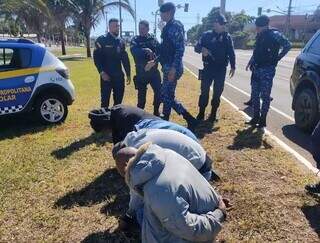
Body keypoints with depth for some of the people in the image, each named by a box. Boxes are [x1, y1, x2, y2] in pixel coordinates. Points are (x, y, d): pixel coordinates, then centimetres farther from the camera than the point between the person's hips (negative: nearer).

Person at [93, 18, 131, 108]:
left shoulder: (121, 42, 13)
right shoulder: (102, 40, -4)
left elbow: (125, 59, 15)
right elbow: (96, 57, -9)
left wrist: (128, 74, 11)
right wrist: (101, 72, -18)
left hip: (119, 76, 5)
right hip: (106, 75, -5)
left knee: (118, 100, 12)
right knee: (105, 100, 0)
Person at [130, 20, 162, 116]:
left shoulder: (153, 39, 7)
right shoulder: (135, 40, -1)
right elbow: (134, 50, -21)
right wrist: (146, 50, -35)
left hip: (154, 71, 2)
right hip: (141, 72, -2)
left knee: (159, 92, 2)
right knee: (141, 95, 4)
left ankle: (156, 112, 22)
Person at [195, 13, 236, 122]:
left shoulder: (227, 37, 5)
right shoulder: (206, 35, 2)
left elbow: (231, 53, 6)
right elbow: (197, 47, -3)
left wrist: (233, 67, 1)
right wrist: (202, 49, -25)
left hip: (221, 69, 1)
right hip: (208, 68, -1)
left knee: (217, 92, 5)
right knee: (204, 90, 1)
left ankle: (213, 114, 16)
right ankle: (201, 113, 11)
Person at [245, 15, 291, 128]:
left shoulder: (274, 34, -11)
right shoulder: (259, 36, 10)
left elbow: (287, 45, -11)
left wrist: (277, 58, -8)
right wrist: (251, 62, 15)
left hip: (267, 70, -7)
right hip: (256, 69, 7)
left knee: (265, 96, -2)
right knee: (255, 95, 10)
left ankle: (263, 120, 7)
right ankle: (256, 118, 20)